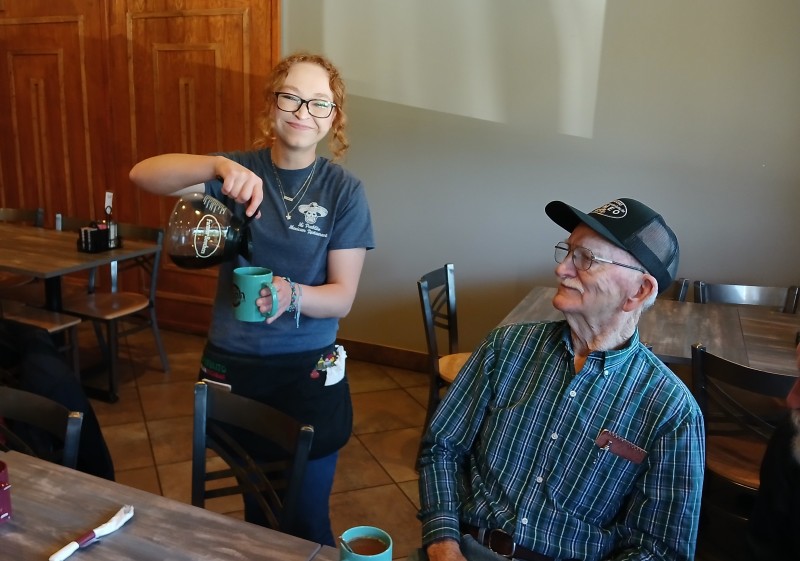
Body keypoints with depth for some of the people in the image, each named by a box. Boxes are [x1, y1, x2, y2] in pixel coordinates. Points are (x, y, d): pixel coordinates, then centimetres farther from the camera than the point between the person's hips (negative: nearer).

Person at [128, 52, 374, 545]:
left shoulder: (344, 189, -8)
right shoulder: (241, 172, -4)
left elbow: (342, 297, -10)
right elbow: (143, 175, -18)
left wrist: (291, 296, -30)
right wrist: (219, 167, -36)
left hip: (309, 372, -1)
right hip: (233, 365, 2)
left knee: (307, 518, 10)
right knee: (257, 507, 21)